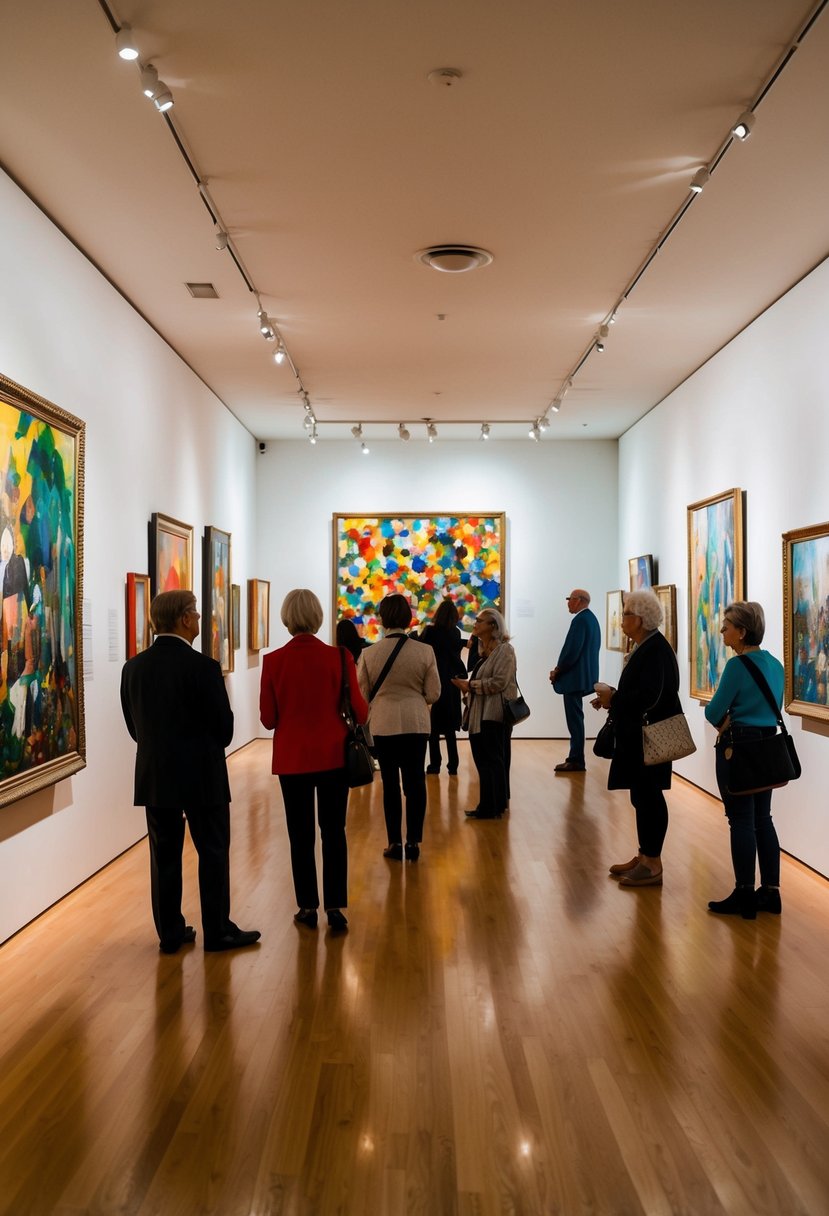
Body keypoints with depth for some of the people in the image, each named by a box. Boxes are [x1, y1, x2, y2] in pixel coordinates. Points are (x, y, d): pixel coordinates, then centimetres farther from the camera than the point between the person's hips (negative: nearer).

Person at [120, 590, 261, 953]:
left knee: (164, 855, 13)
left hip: (154, 776, 5)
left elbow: (133, 725, 7)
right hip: (201, 776, -5)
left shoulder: (133, 667, 0)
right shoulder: (203, 667, -17)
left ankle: (170, 933, 21)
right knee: (213, 854, 8)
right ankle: (218, 932, 15)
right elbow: (223, 726, -11)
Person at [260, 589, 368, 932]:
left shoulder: (273, 661, -9)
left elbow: (268, 719, -3)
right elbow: (358, 711, -6)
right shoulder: (339, 657, -10)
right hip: (333, 756, 0)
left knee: (301, 834, 11)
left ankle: (308, 907, 18)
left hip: (292, 758, 0)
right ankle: (335, 908, 7)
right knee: (334, 832, 9)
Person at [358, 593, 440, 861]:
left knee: (390, 784, 9)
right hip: (416, 724, 1)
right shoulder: (425, 651, -9)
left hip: (383, 725, 0)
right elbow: (433, 694, -3)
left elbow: (362, 694, -1)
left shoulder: (369, 653, -10)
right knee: (415, 783, 11)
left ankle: (395, 843, 15)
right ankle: (413, 842, 15)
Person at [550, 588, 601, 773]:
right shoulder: (592, 619, 14)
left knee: (574, 718, -5)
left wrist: (557, 670, -8)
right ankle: (575, 758, 20)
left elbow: (572, 650, -22)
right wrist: (560, 669, 11)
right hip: (584, 675, 10)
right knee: (575, 718, 15)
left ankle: (576, 761, -1)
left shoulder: (580, 620, -16)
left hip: (574, 677, -10)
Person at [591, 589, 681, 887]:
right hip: (638, 736, 10)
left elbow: (649, 696, -26)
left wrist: (613, 699, -14)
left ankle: (653, 865, 7)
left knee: (648, 796, -2)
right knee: (642, 795, 15)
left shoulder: (656, 650, -18)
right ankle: (644, 856, 25)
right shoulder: (644, 647, 12)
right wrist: (612, 698, 4)